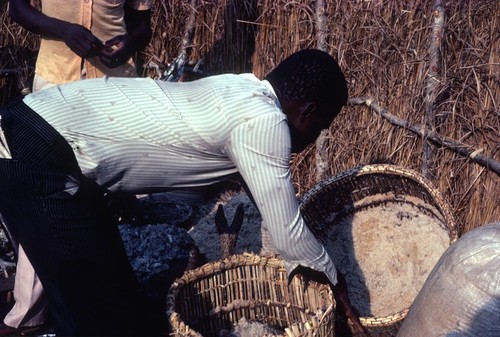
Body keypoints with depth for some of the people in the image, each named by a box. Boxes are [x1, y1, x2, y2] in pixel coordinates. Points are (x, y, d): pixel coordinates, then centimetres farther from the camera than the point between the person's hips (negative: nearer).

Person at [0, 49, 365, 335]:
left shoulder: (241, 92, 14)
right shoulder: (264, 121, -13)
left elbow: (273, 197, 27)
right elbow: (289, 234, -5)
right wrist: (335, 282, 14)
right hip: (43, 162, -9)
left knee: (116, 290, 19)